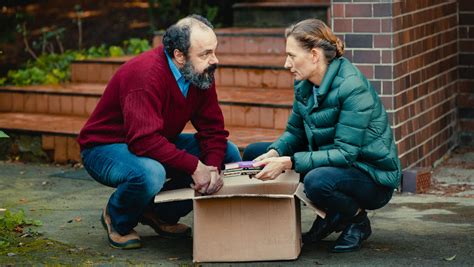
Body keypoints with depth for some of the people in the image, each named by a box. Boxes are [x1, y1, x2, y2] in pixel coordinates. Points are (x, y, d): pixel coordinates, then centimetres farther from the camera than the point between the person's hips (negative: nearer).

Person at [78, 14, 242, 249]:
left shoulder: (201, 73, -6)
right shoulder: (146, 73, -30)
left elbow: (213, 129, -4)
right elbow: (145, 140, -38)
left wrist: (212, 167, -24)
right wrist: (195, 166, -37)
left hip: (161, 143, 8)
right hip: (105, 148, -8)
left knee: (229, 154, -5)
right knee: (150, 173, -41)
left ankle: (163, 214, 6)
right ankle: (117, 220, -6)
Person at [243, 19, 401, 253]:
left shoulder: (353, 88, -25)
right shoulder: (304, 85, -1)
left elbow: (345, 154, -29)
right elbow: (295, 132, 9)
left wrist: (289, 162, -33)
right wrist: (275, 153, -14)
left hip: (373, 178, -8)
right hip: (331, 161, 9)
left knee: (317, 180, -40)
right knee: (253, 153, 3)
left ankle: (357, 220, -4)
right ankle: (330, 217, 8)